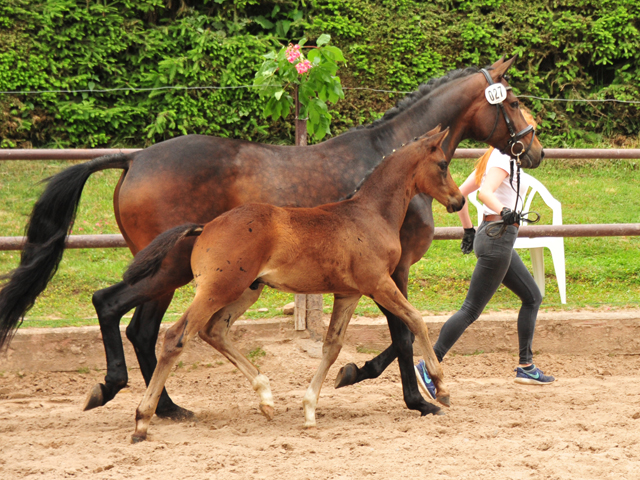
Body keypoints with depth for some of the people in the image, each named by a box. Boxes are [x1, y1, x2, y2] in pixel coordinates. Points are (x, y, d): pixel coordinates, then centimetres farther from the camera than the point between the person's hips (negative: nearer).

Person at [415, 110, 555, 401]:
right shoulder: (504, 159, -13)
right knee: (472, 310, -12)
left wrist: (468, 229, 25)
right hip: (499, 236, -11)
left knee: (532, 297, 18)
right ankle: (429, 365, -15)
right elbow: (485, 192, -30)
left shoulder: (492, 158, 15)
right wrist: (504, 212, -45)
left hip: (491, 235, 11)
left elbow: (459, 194, 19)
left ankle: (525, 366, 20)